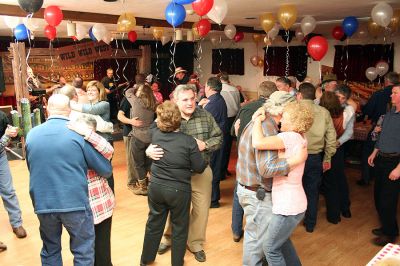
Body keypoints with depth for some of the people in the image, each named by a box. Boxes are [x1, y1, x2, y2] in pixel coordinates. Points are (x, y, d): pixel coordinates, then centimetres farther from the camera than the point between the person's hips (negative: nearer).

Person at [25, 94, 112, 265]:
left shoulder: (31, 135, 2)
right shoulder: (80, 134, -10)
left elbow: (31, 169, 17)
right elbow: (106, 170, -7)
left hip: (43, 204, 4)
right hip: (75, 203, -4)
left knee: (50, 251, 21)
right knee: (83, 252, 11)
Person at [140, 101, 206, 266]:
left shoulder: (155, 134, -8)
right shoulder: (189, 141, -20)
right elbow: (199, 168, -12)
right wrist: (199, 150, 5)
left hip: (156, 187, 4)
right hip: (179, 190, -4)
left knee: (154, 223, 21)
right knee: (179, 228, 15)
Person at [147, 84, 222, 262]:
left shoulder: (205, 116, -4)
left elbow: (218, 138, 1)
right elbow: (152, 140, -9)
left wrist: (205, 144, -18)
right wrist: (150, 150, -32)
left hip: (201, 172, 2)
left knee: (201, 209, 12)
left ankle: (195, 243, 35)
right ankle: (169, 238, 43)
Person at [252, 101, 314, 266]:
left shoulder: (291, 137, -21)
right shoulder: (300, 139, 7)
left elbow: (258, 143, -33)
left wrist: (258, 120, -16)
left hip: (288, 206, -9)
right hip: (293, 202, 9)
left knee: (271, 248, 7)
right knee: (282, 240, 28)